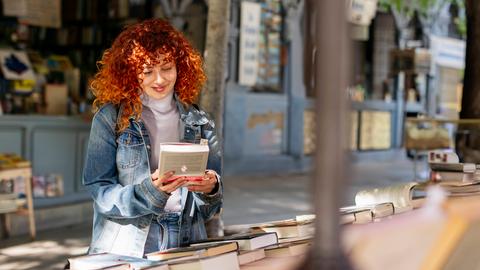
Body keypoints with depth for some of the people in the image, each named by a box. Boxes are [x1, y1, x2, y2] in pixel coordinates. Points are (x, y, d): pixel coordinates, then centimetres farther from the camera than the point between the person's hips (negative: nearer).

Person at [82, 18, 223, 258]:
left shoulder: (198, 122, 9)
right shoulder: (110, 118, 1)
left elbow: (210, 208, 13)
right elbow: (100, 193, -3)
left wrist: (211, 188, -9)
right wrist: (151, 190, -18)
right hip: (124, 250, -3)